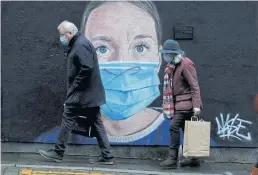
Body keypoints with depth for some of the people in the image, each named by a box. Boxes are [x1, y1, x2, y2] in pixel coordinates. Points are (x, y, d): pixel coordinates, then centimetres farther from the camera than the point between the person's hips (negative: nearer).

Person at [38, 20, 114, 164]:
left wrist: (74, 86, -16)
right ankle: (107, 156, 10)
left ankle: (58, 153, 8)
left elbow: (86, 68, -25)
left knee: (68, 120, -1)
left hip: (82, 93, -10)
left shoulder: (80, 45, -15)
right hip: (91, 94, 10)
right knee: (97, 123, 9)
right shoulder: (79, 43, 17)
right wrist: (73, 87, 15)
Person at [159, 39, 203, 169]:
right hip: (180, 103, 9)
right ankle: (194, 159, 19)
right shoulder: (173, 66, 14)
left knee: (174, 127, -15)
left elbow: (194, 86, -17)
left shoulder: (186, 64, -13)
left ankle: (172, 159, -13)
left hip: (186, 103, -9)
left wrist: (196, 105, -22)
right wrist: (169, 104, 18)